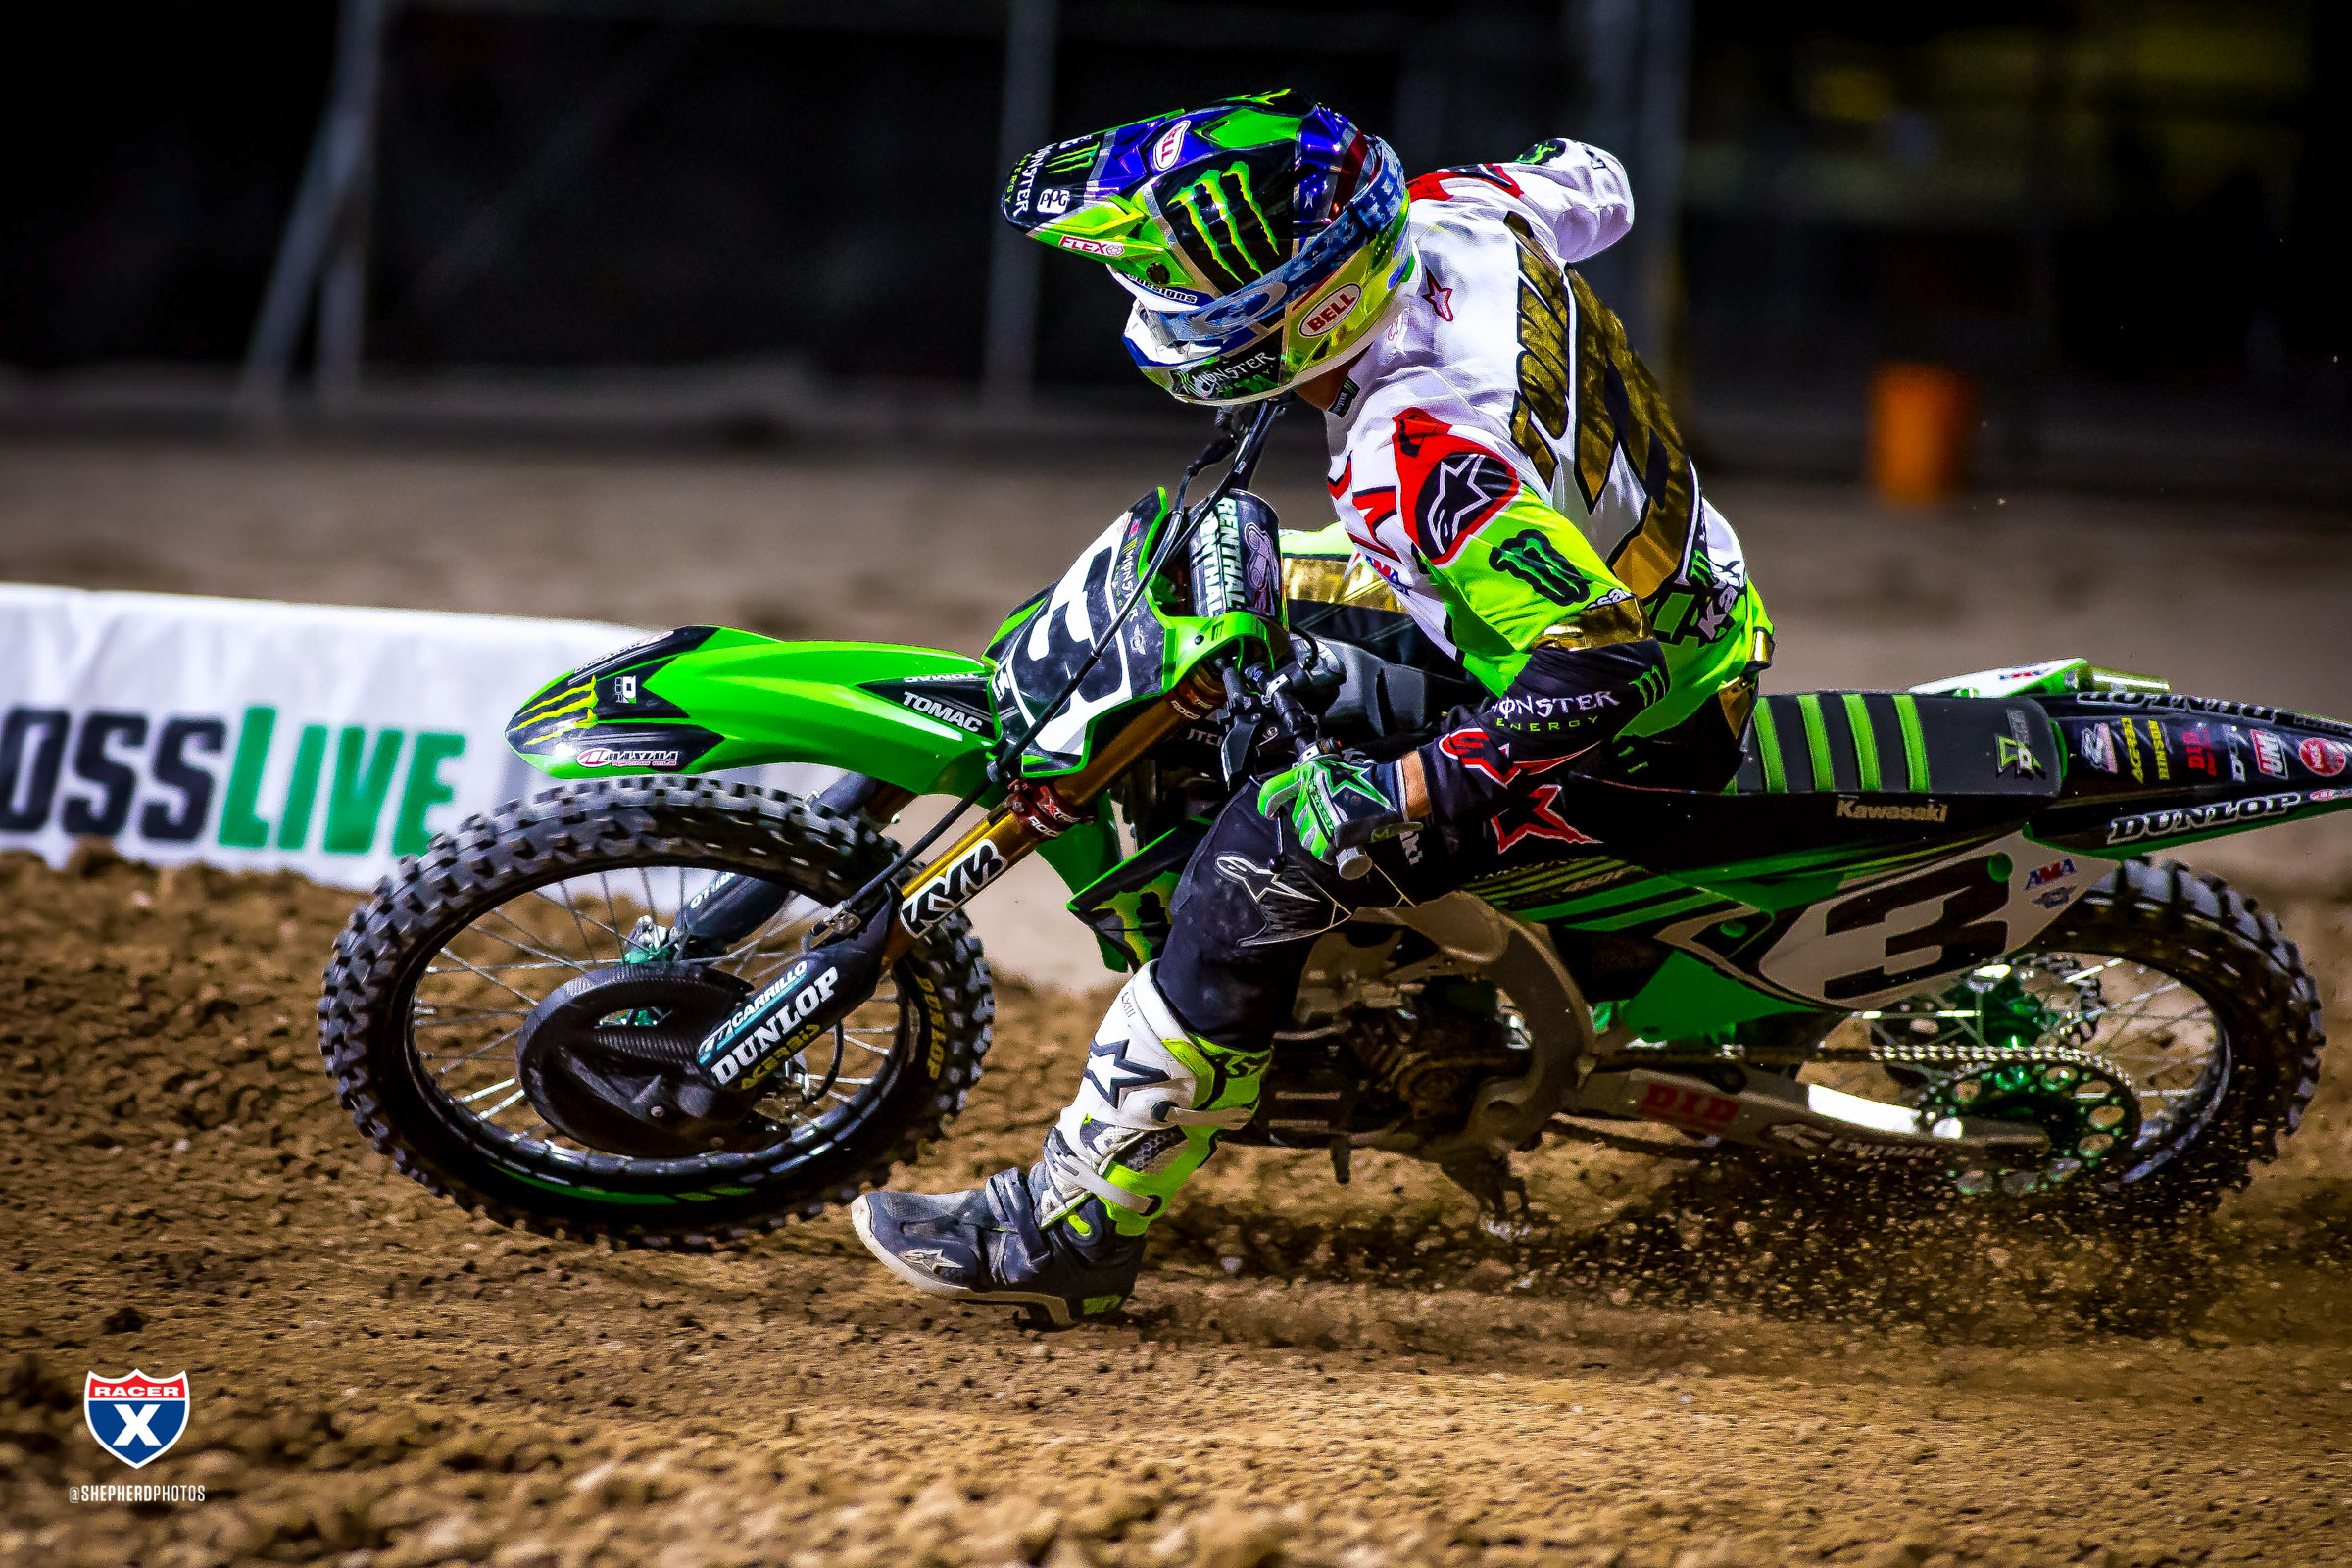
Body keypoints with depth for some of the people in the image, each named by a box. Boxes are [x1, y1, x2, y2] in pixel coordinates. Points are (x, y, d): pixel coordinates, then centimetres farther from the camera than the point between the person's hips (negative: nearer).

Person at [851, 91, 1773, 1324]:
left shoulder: (1421, 458, -37)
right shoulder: (1452, 219, -14)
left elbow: (1602, 661, -40)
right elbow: (1593, 189, 9)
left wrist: (1408, 795, -38)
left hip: (1640, 719, -9)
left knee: (1265, 862, -16)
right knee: (1255, 586, 24)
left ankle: (1069, 1230, -9)